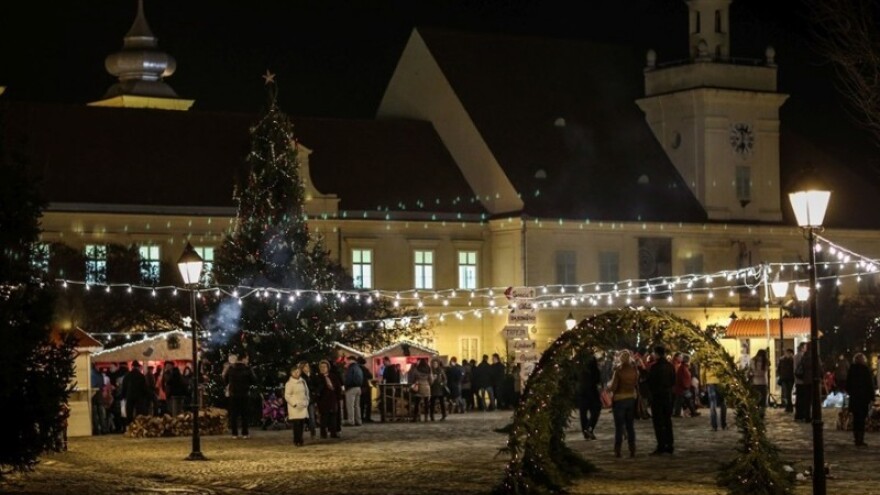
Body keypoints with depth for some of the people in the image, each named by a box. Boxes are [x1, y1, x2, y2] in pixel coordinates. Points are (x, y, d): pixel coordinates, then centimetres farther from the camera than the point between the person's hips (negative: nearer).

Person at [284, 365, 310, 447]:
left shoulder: (303, 381, 12)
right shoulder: (289, 383, -4)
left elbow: (307, 392, 21)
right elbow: (287, 396, -6)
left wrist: (306, 402, 10)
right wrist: (294, 404, -12)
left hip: (303, 406, 5)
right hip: (294, 407, -5)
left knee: (302, 424, 1)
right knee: (297, 424, -11)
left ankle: (300, 440, 7)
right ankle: (297, 441, -8)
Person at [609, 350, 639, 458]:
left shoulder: (618, 371, -16)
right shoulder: (634, 370, -3)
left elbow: (613, 387, -16)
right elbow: (637, 384, 5)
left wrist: (608, 389, 5)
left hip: (619, 399, -4)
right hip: (631, 398, 4)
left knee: (619, 426, 3)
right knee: (630, 426, 11)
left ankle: (618, 451, 4)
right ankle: (632, 450, 10)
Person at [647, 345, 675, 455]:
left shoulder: (655, 367, -16)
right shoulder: (670, 366, 5)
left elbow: (650, 382, -12)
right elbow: (673, 381, 12)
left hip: (657, 396, -6)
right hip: (668, 395, 6)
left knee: (658, 422, -4)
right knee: (667, 421, 13)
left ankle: (661, 447, -8)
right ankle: (670, 445, 15)